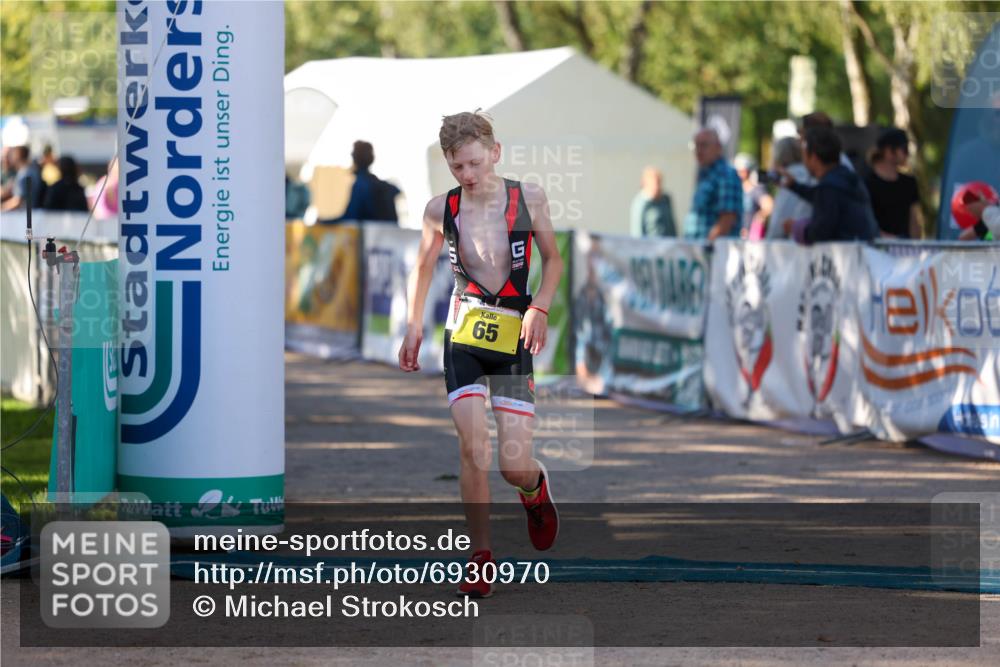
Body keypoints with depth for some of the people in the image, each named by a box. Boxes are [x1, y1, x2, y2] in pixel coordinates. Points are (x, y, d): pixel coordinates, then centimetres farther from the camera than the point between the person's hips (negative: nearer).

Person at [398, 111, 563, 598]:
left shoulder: (528, 198, -3)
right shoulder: (441, 210, -1)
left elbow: (552, 259, 9)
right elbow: (423, 269, 15)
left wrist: (540, 307, -6)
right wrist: (413, 328, 12)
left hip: (513, 335, -1)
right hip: (463, 332, 1)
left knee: (514, 463, -6)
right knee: (473, 446, -13)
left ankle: (534, 487, 33)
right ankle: (479, 556, 1)